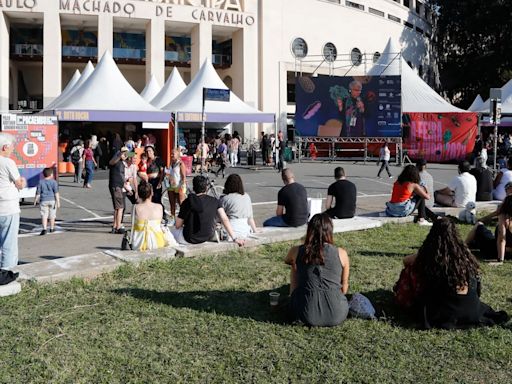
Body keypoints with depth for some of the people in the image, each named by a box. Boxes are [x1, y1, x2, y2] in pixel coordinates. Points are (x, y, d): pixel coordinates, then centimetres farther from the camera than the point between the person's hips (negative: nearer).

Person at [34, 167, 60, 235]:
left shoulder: (41, 182, 0)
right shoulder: (54, 182, -4)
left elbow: (38, 193, 3)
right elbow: (56, 193, -7)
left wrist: (35, 200, 16)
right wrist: (58, 202, -5)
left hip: (43, 200, 0)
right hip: (52, 200, 0)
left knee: (44, 215, -1)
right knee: (52, 215, 12)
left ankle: (44, 228, -14)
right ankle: (52, 228, 23)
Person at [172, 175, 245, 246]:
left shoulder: (187, 202, -10)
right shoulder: (214, 202, -6)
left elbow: (178, 225, -5)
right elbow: (225, 220, -12)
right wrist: (235, 238, -10)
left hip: (190, 238, -3)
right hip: (208, 238, 3)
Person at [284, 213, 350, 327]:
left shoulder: (297, 251, -1)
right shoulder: (341, 254, -2)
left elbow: (287, 261, 25)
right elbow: (344, 288, 11)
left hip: (307, 316, -1)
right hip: (337, 316, 1)